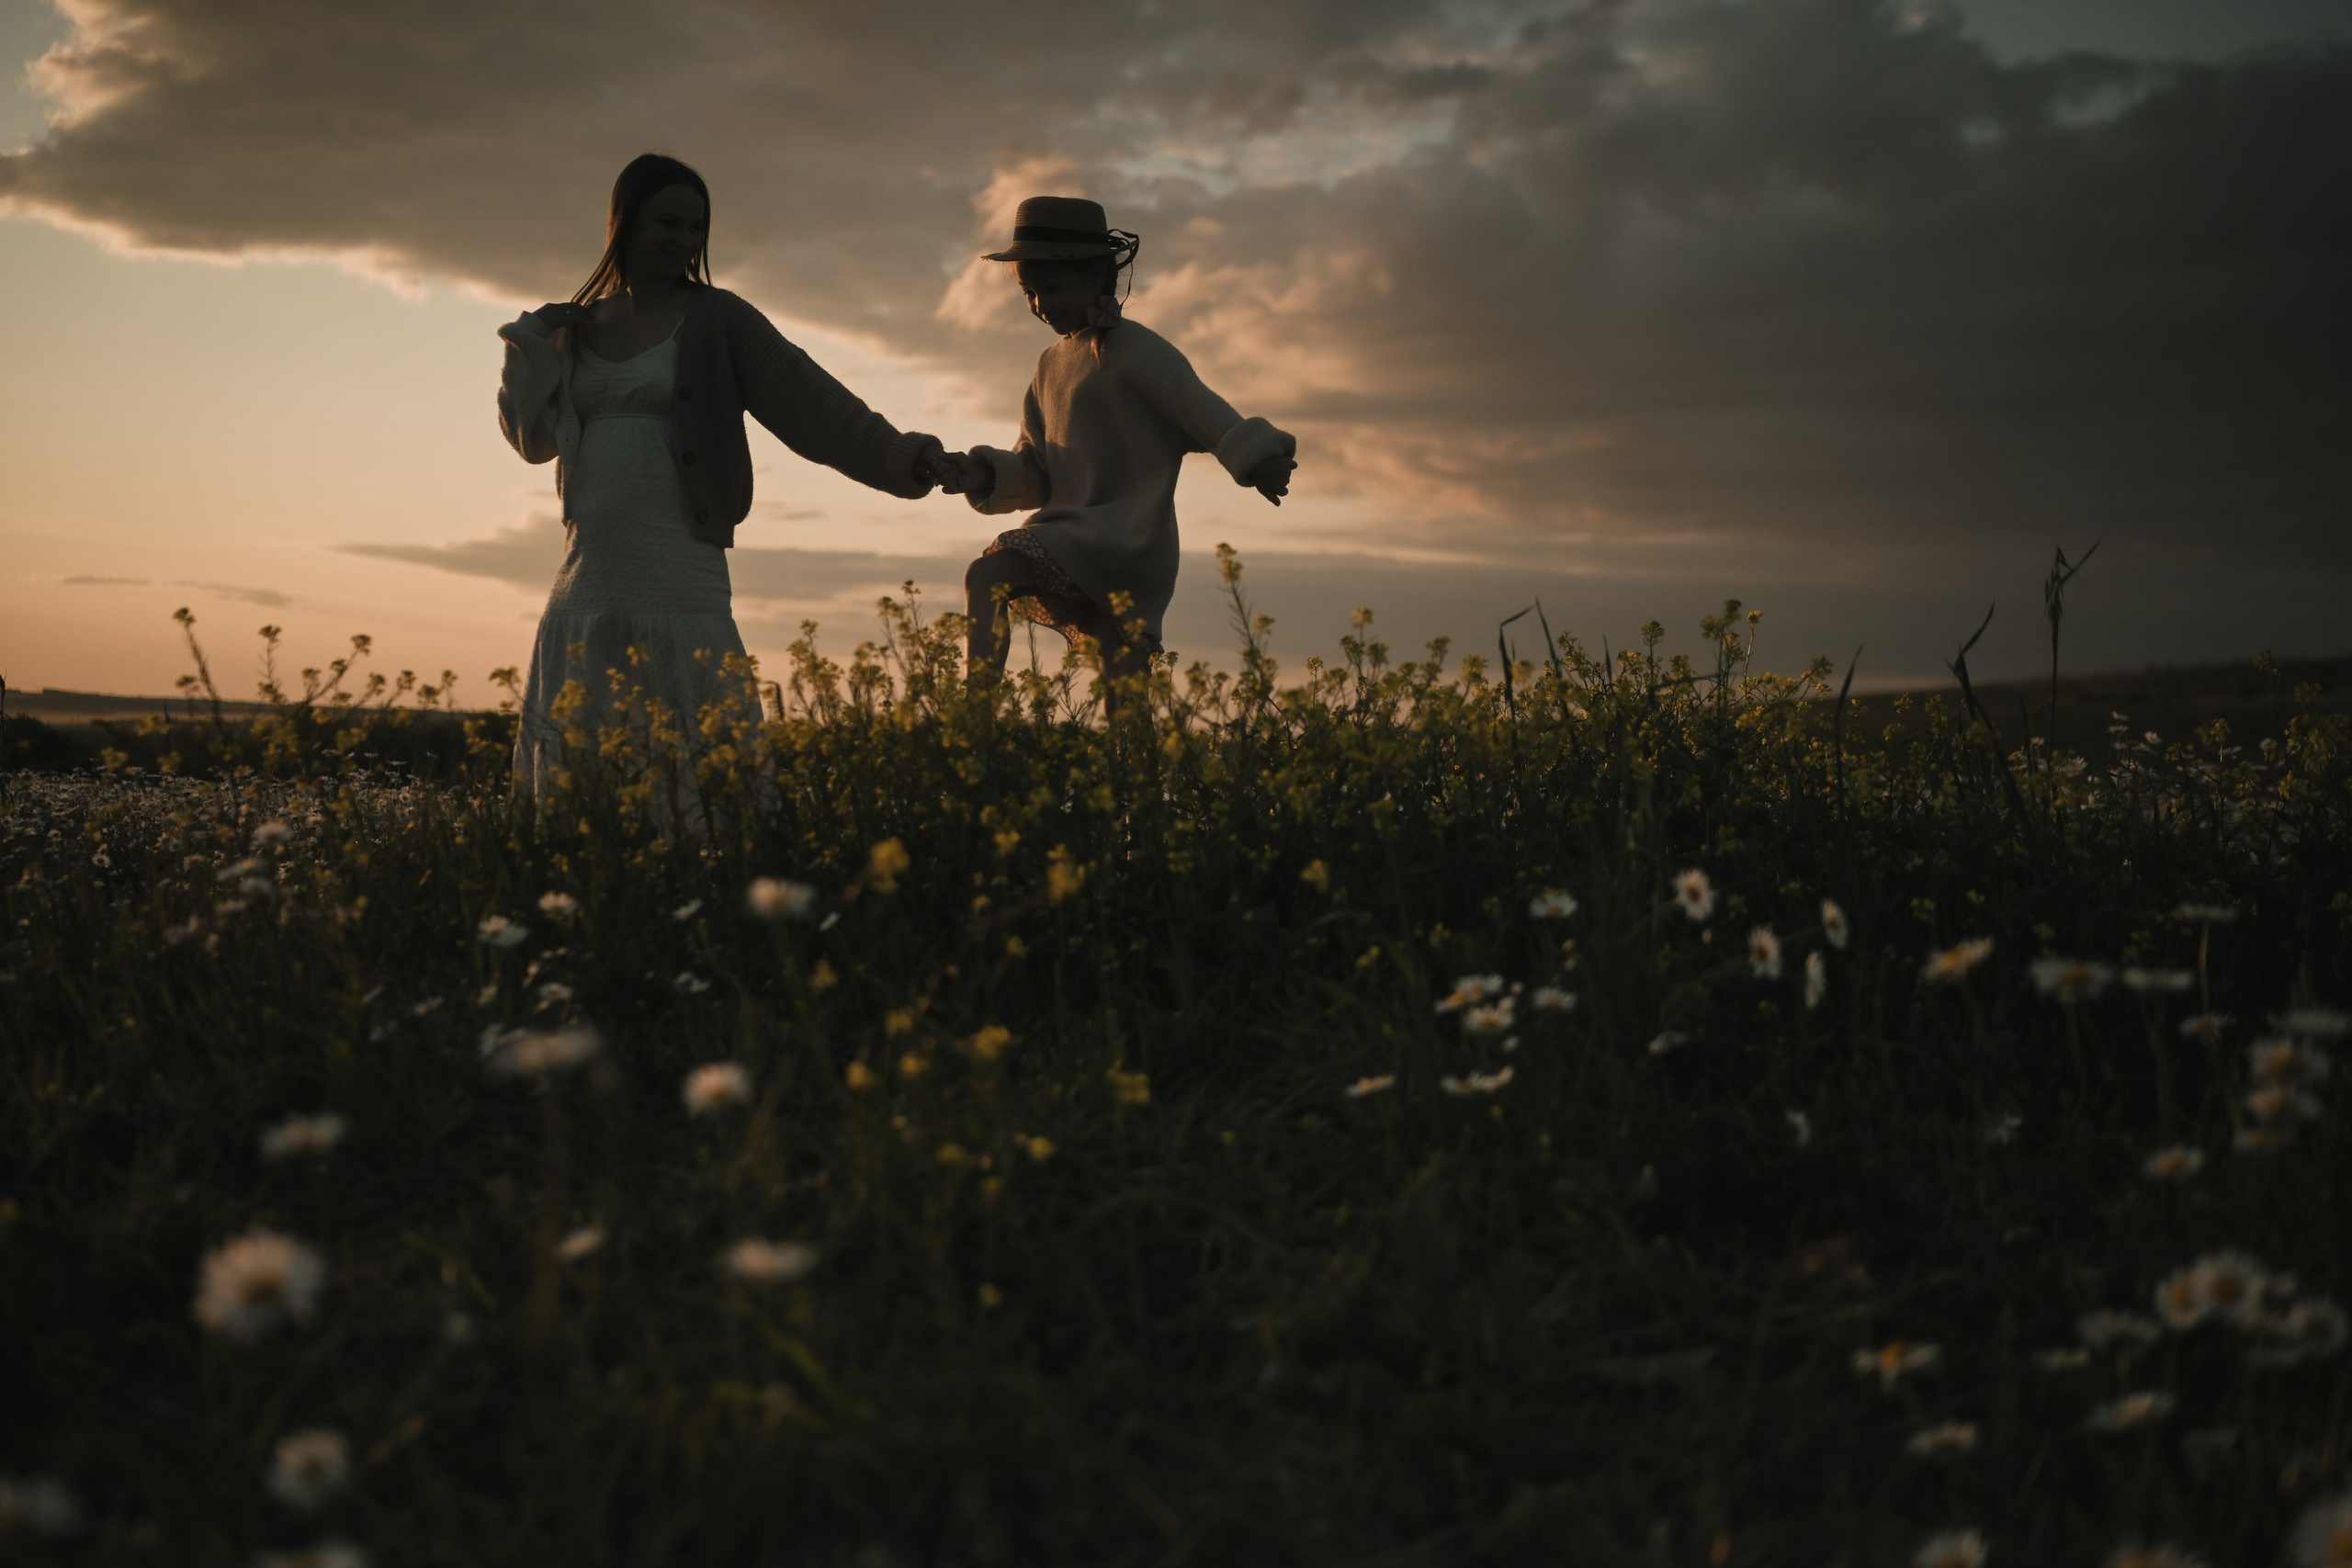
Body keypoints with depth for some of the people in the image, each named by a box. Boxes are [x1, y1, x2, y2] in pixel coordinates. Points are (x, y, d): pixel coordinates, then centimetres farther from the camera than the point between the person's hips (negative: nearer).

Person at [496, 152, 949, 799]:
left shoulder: (717, 320, 4)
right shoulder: (577, 326, 15)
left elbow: (805, 398, -7)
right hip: (587, 577, 4)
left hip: (680, 575, -4)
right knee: (571, 765, 7)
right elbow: (533, 440, 19)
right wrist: (530, 346, 5)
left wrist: (894, 453, -21)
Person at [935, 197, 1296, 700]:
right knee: (1123, 693, 10)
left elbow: (1199, 408, -19)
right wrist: (983, 475, -2)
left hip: (1125, 537, -9)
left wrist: (1255, 458, -36)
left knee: (987, 575, -24)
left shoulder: (1133, 349, -6)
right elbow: (1038, 472, 17)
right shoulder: (1052, 363, 19)